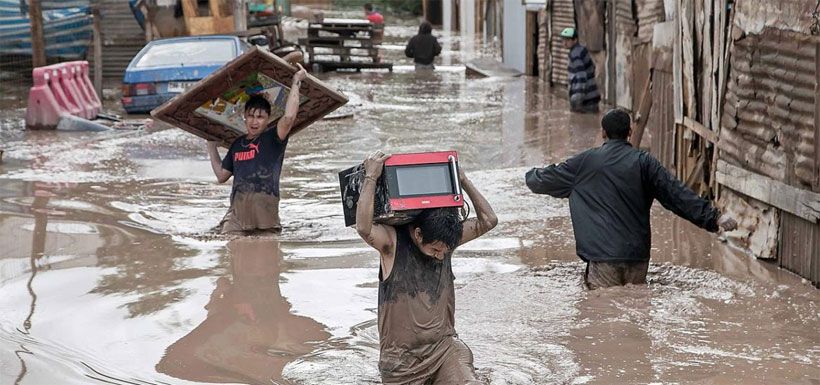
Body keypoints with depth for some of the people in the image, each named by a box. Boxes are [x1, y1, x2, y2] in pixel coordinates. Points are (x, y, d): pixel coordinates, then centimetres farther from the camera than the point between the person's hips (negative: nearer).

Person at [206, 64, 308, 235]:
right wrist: (212, 147, 36)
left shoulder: (272, 139, 6)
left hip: (265, 208, -3)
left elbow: (289, 117, -14)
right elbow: (221, 175, 31)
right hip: (237, 211, 3)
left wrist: (296, 83, -7)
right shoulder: (237, 144, 23)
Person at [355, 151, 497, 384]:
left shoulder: (445, 240, 3)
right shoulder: (392, 242, -12)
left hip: (444, 345, 3)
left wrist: (463, 180, 0)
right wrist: (371, 177, -28)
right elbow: (363, 228, -32)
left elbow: (488, 221, 4)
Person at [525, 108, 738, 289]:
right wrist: (714, 217, 0)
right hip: (638, 256, 2)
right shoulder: (644, 162, 4)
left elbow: (547, 180, 17)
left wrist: (531, 176, 41)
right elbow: (677, 194, -1)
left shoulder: (585, 162, 4)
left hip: (603, 257, -2)